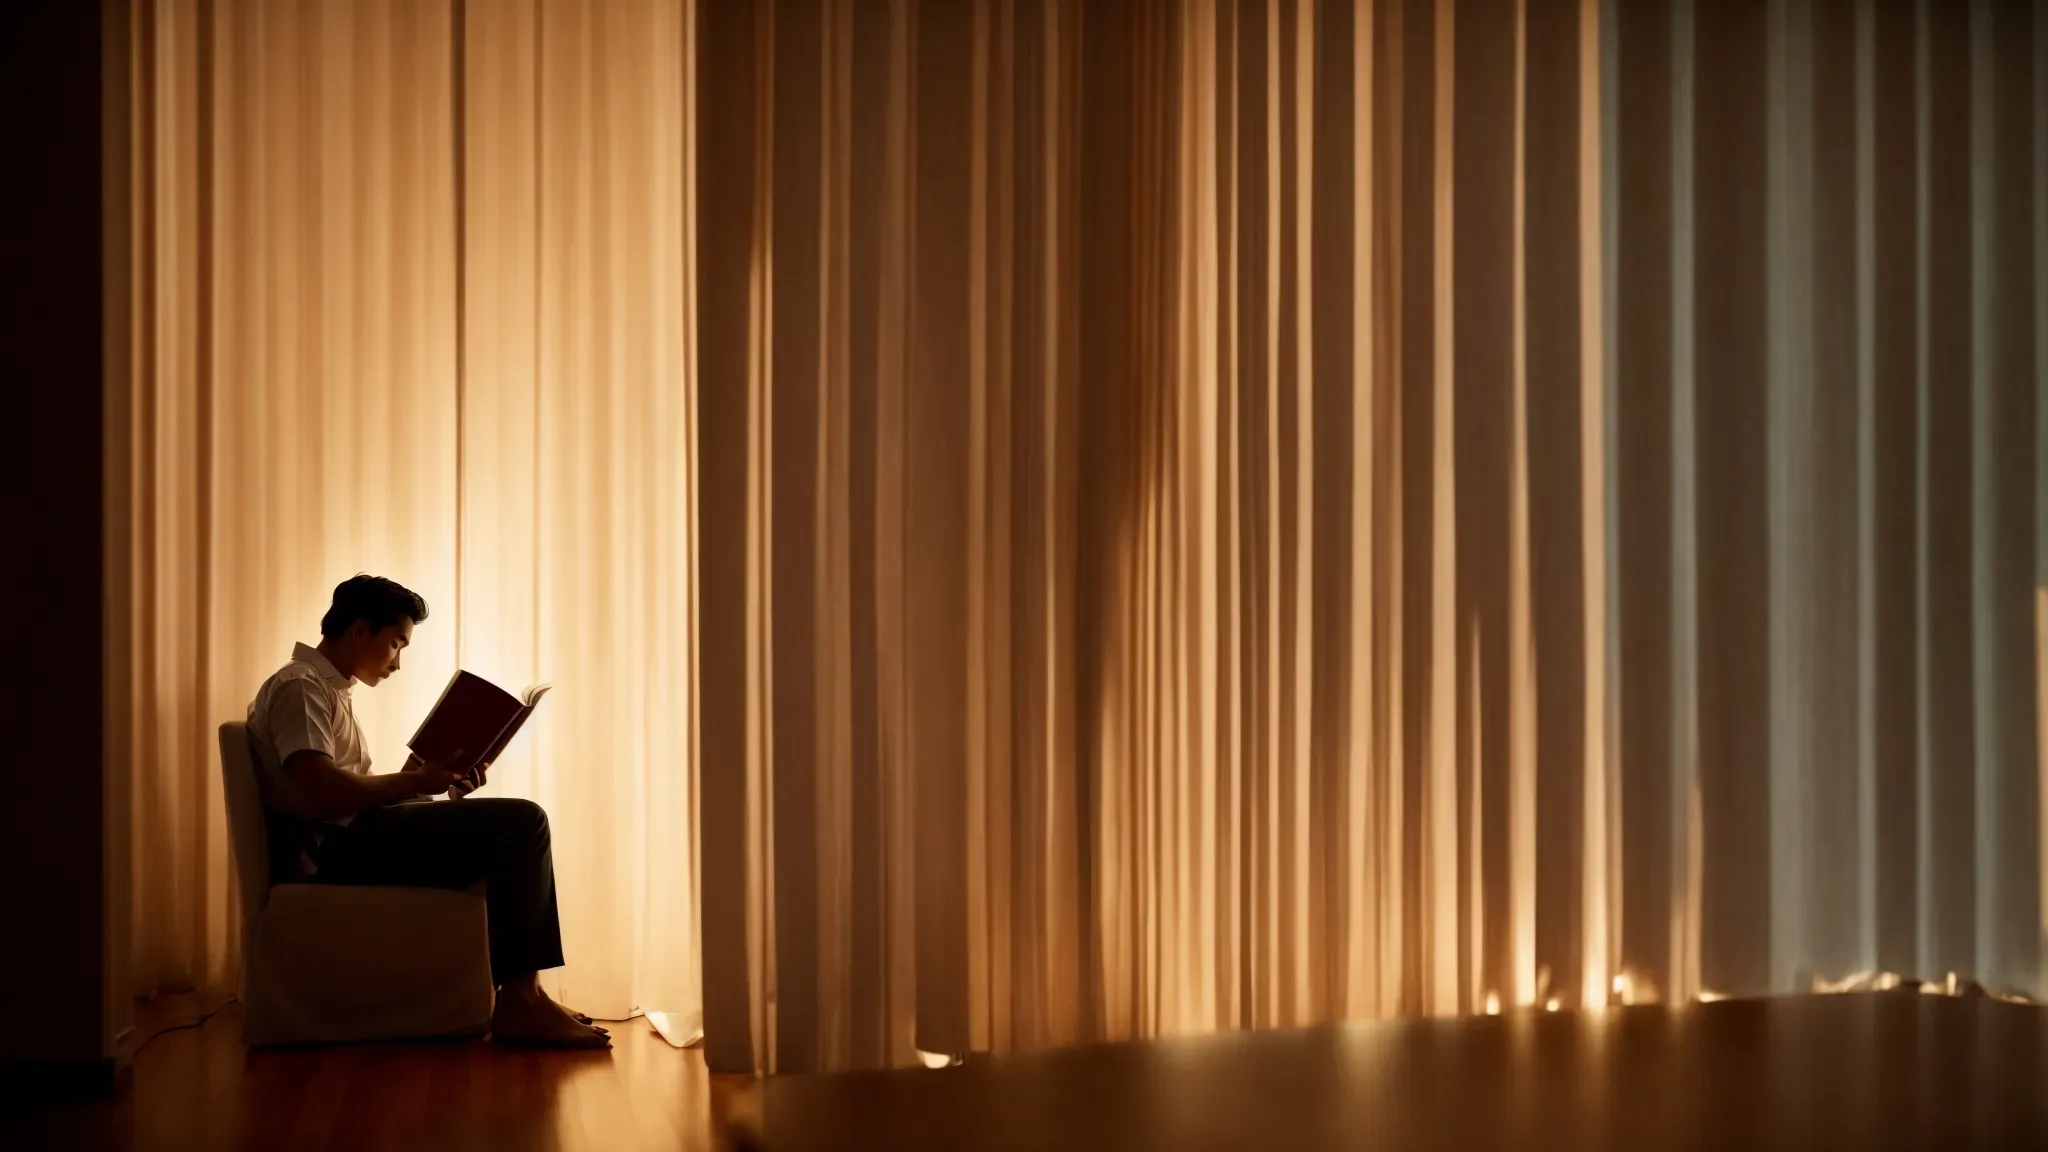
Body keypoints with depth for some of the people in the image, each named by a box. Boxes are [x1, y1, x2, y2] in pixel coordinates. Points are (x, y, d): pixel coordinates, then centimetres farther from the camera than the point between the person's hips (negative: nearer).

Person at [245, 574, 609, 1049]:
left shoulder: (326, 688, 25)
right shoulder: (300, 686, -7)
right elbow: (319, 795, -23)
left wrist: (419, 783, 5)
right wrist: (413, 782, -14)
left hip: (352, 840, 11)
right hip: (336, 847, -11)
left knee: (516, 828, 13)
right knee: (523, 822, -18)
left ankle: (520, 991, 2)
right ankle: (519, 1000, -16)